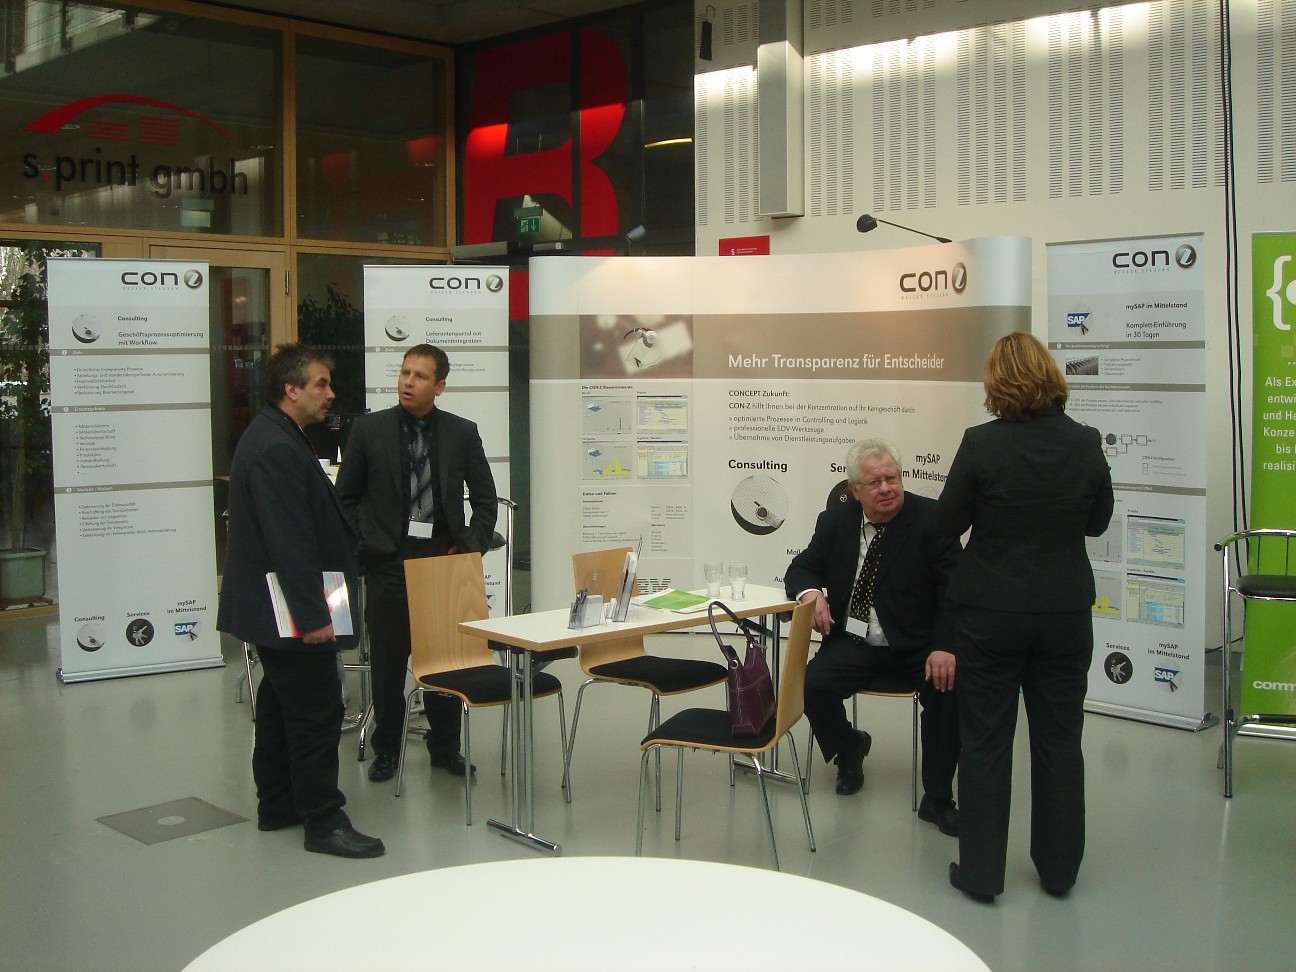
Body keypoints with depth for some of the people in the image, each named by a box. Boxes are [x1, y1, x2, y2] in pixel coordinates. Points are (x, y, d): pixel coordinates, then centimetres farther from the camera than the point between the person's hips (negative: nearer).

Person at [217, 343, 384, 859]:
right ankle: (323, 821, 3)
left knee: (281, 705, 18)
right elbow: (289, 541, -26)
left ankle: (277, 804, 29)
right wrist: (312, 614, -24)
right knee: (317, 711, -5)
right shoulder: (277, 448, -22)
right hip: (289, 608, -11)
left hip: (272, 608, 11)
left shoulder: (273, 437, 13)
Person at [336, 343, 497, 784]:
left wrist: (472, 547, -1)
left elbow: (486, 499, 9)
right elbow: (346, 498, 6)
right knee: (387, 662, 7)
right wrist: (361, 548, -2)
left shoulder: (462, 433, 3)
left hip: (444, 558, 1)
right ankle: (386, 749, 22)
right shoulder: (369, 429, 1)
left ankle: (445, 748, 22)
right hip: (387, 562, -1)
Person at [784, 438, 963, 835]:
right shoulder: (835, 522, 3)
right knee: (812, 684, -23)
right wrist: (810, 592, -16)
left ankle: (937, 799, -10)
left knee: (949, 688, -30)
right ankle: (848, 748, 13)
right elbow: (801, 568, 11)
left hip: (918, 645, -2)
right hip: (854, 642, 3)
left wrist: (946, 647, -30)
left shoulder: (931, 519, -9)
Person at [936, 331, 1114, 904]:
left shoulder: (980, 444, -15)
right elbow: (1097, 522, 7)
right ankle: (1059, 870, 25)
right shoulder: (1086, 443, -6)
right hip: (1066, 610, 3)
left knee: (985, 743, 8)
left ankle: (982, 872, 14)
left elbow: (947, 524, -6)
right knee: (1059, 741, 14)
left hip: (991, 613, -3)